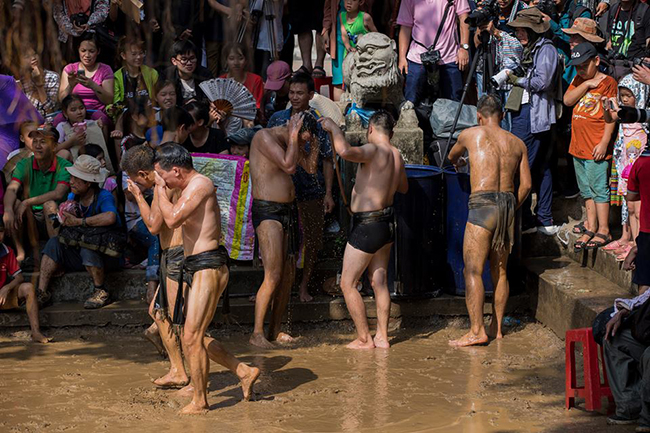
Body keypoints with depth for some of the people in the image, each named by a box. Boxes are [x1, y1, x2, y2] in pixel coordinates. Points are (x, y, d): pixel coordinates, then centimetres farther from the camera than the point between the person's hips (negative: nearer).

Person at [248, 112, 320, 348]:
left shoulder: (292, 142, 13)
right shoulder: (265, 136, -12)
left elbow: (311, 167, 13)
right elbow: (288, 166, -21)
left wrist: (313, 142, 2)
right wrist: (294, 135, -14)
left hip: (288, 210, 9)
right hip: (267, 211, -9)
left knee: (288, 275, 8)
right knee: (273, 276, -15)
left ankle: (275, 330, 16)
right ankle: (257, 333, -9)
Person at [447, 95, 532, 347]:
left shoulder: (471, 134, 5)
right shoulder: (517, 143, 14)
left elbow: (452, 156, 26)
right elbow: (526, 184, 9)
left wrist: (457, 162, 50)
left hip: (482, 205, -5)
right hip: (508, 204, 5)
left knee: (472, 270, -6)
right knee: (500, 271, 13)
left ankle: (477, 331, -12)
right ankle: (497, 328, 18)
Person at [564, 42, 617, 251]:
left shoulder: (608, 83, -7)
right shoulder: (579, 80, 15)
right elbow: (567, 100, 0)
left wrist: (604, 142, -16)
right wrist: (586, 85, -9)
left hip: (596, 147, -7)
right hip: (578, 146, 7)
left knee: (599, 188, -5)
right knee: (586, 190, 13)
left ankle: (603, 231, 0)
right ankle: (591, 228, 20)